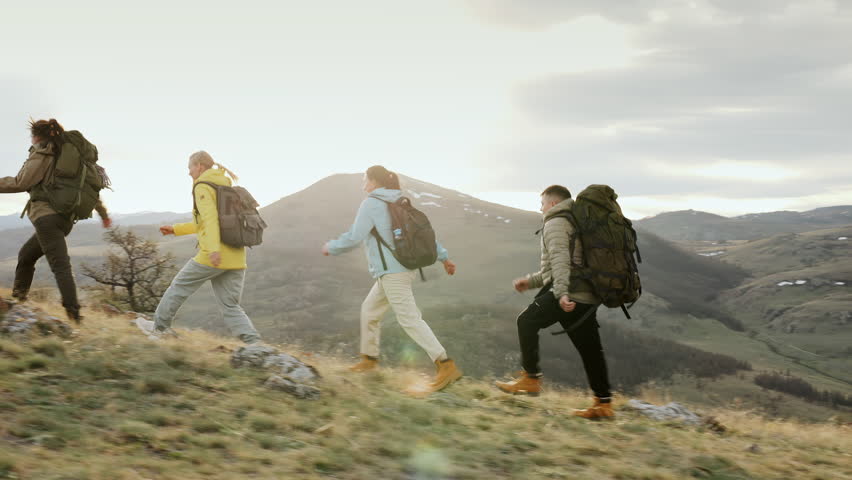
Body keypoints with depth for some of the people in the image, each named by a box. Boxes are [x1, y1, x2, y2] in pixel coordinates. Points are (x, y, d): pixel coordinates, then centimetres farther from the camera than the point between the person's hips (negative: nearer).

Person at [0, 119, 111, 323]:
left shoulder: (42, 153, -3)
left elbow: (21, 182, -8)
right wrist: (102, 212, 27)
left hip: (46, 215, -8)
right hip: (66, 218, 8)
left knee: (60, 265, -14)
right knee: (26, 254, 22)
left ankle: (73, 312, -22)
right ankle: (18, 297, 27)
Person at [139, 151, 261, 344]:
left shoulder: (202, 187, -3)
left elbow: (210, 218, -20)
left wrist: (214, 248, -31)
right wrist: (176, 229, 36)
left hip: (213, 257, -7)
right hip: (236, 258, 8)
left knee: (180, 286, 13)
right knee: (231, 306, 6)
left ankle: (160, 327, 26)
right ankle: (254, 343, -8)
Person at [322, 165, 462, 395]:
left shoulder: (371, 204, -8)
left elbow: (354, 237, -12)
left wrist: (331, 247, 5)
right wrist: (443, 257, 19)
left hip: (391, 271, -9)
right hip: (404, 267, 9)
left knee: (409, 319, -12)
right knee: (369, 310, 20)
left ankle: (447, 367, -17)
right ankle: (369, 359, 29)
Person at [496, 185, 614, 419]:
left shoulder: (556, 223, -2)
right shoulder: (576, 224, 29)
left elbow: (560, 260, -19)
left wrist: (562, 293, -31)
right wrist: (531, 281, 32)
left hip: (569, 294, -9)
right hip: (588, 296, 9)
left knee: (527, 321, 4)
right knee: (589, 347, 8)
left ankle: (531, 379, 4)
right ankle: (603, 403, 7)